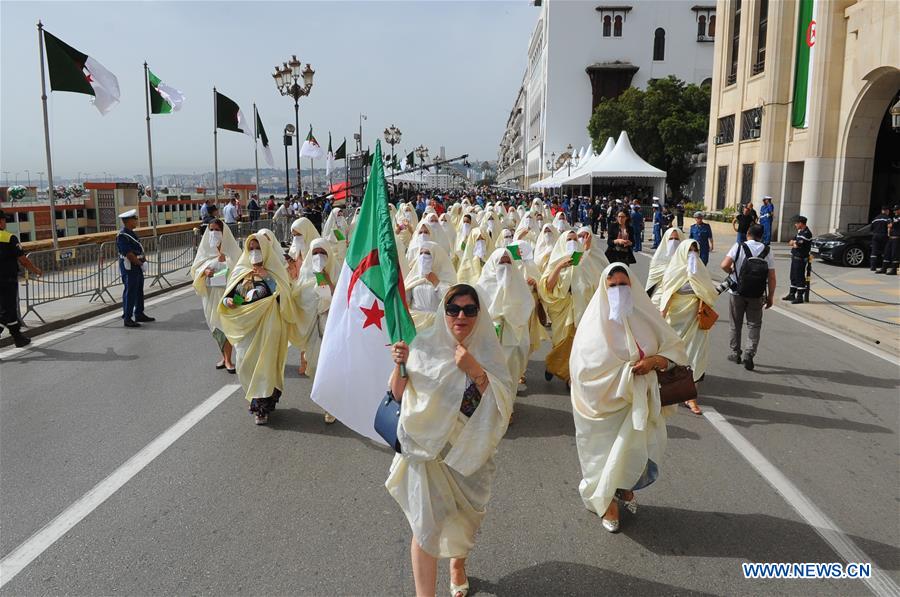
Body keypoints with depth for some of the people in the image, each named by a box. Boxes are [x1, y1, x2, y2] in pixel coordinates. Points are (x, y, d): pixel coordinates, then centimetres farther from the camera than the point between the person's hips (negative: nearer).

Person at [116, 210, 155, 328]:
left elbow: (139, 248, 18)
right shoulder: (122, 236, -17)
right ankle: (127, 318, 2)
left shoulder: (131, 233, 13)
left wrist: (144, 259, 4)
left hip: (137, 267, 10)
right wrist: (140, 263, -14)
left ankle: (139, 314, 29)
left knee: (139, 291, 17)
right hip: (129, 268, -10)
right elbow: (129, 254, -22)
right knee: (130, 293, -5)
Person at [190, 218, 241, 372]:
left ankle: (228, 360, 0)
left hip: (226, 291, -3)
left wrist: (224, 259, -17)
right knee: (215, 325, 10)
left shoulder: (230, 248, -1)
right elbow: (195, 268, 7)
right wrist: (205, 271, -12)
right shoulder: (205, 248, 5)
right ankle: (224, 357, 24)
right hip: (210, 293, 3)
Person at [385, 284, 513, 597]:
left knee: (465, 516, 21)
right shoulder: (425, 345, -8)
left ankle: (458, 564, 52)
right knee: (426, 525, -9)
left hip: (469, 451, 2)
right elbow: (398, 395, -1)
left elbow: (504, 403, -12)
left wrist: (475, 370, -25)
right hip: (427, 448, -2)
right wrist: (400, 366, -20)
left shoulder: (487, 350, -6)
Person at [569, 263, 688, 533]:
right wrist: (628, 369, -21)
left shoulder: (645, 315, -1)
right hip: (605, 403, -3)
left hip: (639, 402, 3)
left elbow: (675, 348, 1)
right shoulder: (595, 322, -13)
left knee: (637, 448, 8)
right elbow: (586, 367, -20)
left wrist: (654, 361, -19)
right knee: (606, 451, 8)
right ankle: (607, 501, 35)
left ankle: (625, 488, 41)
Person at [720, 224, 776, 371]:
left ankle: (736, 354, 21)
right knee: (754, 325, 9)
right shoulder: (767, 251, -1)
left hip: (737, 292, -1)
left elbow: (725, 265, -19)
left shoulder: (739, 247, -7)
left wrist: (732, 272, 3)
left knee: (736, 325, 12)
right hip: (757, 294, 1)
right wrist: (770, 296, 6)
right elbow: (772, 277, -3)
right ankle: (749, 353, -5)